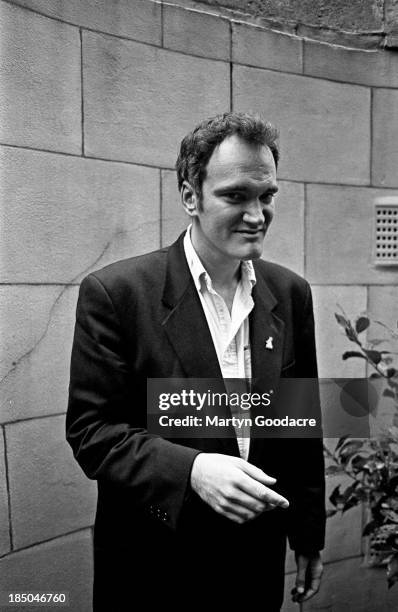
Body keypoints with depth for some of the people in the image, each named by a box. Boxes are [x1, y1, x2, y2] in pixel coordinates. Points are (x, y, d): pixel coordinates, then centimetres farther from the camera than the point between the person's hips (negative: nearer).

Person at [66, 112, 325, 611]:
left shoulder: (291, 293, 1)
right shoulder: (115, 292, -14)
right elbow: (90, 429, -13)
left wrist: (309, 537, 11)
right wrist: (191, 470, -27)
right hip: (154, 566, -4)